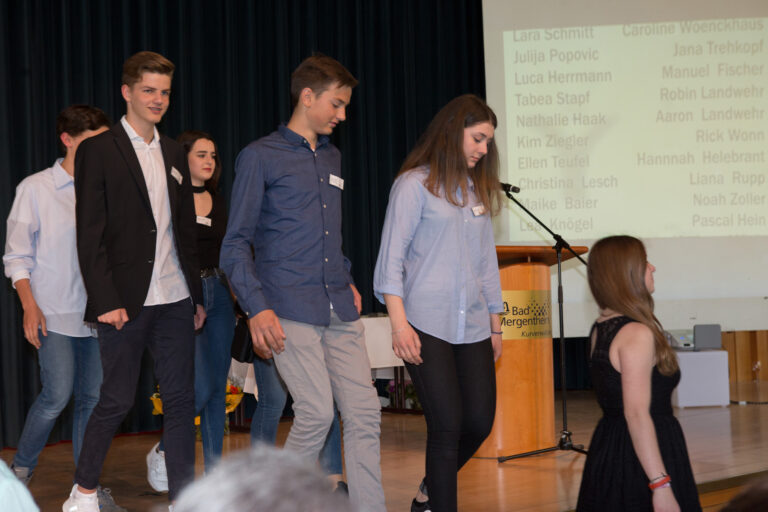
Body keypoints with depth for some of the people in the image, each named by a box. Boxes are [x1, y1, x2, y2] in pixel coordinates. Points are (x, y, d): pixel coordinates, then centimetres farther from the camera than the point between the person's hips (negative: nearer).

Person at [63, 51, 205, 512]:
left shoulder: (174, 153, 14)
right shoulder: (99, 150, -4)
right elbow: (90, 235, -8)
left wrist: (197, 295, 14)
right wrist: (106, 300, -15)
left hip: (174, 301, 5)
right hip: (125, 301, -5)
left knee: (182, 402, 4)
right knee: (117, 401, 3)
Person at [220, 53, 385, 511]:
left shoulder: (333, 157, 19)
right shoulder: (260, 157, -1)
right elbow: (236, 244, -4)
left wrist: (347, 282, 16)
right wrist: (257, 308, -14)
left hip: (339, 310, 6)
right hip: (290, 310, -6)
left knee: (365, 412, -1)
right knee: (317, 412, -11)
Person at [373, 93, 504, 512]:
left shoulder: (477, 190, 17)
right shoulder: (415, 184, -1)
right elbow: (392, 257, -5)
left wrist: (495, 324, 20)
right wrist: (399, 323, -14)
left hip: (472, 327, 6)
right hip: (426, 326, -6)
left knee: (480, 421, 2)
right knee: (447, 425, -8)